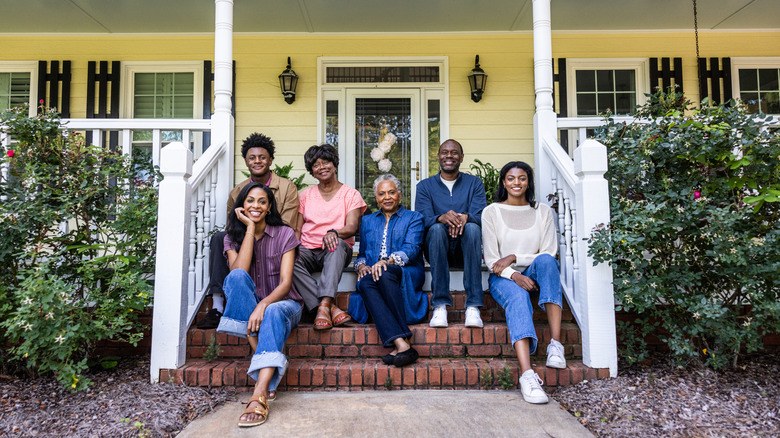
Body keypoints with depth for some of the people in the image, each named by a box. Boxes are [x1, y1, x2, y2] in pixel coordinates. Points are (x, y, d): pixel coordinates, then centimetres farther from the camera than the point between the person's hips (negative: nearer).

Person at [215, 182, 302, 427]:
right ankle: (267, 366, -36)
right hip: (245, 307, 2)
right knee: (236, 277, -29)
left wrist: (263, 305, -32)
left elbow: (285, 283, -12)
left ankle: (259, 396, -49)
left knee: (273, 313, -37)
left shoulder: (285, 234, -2)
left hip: (281, 303, -2)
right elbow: (238, 272, -19)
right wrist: (250, 228, -16)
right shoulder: (233, 238, 4)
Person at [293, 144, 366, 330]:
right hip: (308, 251, 2)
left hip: (336, 251, -2)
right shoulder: (305, 195, 18)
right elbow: (297, 228, 10)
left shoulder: (350, 194, 9)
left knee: (337, 244, -37)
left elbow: (352, 227, -6)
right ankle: (332, 308, -37)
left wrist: (333, 233, -29)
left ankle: (323, 304, -46)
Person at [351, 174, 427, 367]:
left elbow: (411, 249, -4)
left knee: (385, 274, -38)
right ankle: (402, 344, -48)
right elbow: (362, 254, 24)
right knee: (365, 282, -34)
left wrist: (387, 261, -24)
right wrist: (361, 266, -2)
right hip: (373, 274, 3)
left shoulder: (413, 218, 13)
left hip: (407, 275, -3)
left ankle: (399, 345, -40)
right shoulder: (367, 221, 26)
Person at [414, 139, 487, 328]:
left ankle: (473, 306, -34)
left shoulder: (474, 183, 13)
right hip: (437, 249, 0)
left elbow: (480, 215, -4)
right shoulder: (425, 186, 11)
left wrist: (466, 217, -29)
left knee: (472, 227, -32)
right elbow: (423, 219, -6)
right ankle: (440, 305, -34)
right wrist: (442, 218, -29)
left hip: (465, 248, 0)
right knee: (437, 228, -32)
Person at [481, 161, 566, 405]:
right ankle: (527, 375, -51)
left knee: (546, 261, -32)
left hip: (534, 275, 2)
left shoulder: (543, 212, 9)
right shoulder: (492, 212, 4)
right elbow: (491, 259, -3)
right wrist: (514, 275, -22)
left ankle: (556, 344, -35)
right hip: (503, 277, -2)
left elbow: (549, 254, 2)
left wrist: (514, 258, -13)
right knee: (518, 297, -35)